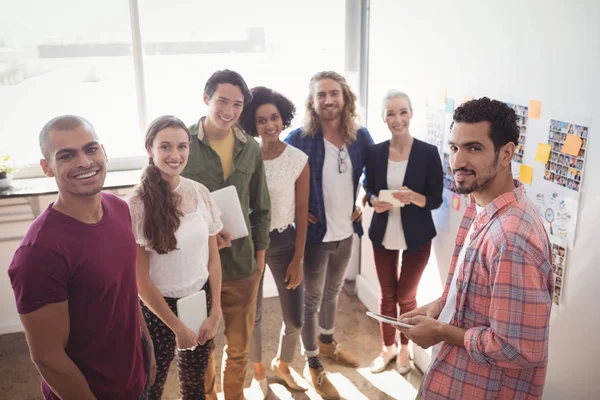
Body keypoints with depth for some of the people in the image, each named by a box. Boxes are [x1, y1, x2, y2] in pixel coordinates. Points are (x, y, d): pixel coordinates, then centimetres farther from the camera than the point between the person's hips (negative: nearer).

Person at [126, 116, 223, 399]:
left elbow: (213, 257, 3)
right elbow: (140, 279, -13)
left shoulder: (200, 192, -5)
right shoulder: (138, 204, -17)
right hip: (159, 307, -3)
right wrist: (177, 327, -8)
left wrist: (215, 312, 0)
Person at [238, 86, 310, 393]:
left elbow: (302, 212, -4)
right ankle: (257, 370, 40)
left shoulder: (299, 160, -8)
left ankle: (282, 365, 41)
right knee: (252, 314, 13)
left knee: (294, 319, 10)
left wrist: (298, 258, -3)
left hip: (284, 242, 1)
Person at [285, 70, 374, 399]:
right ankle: (312, 365, 26)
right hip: (314, 234, -4)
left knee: (332, 294, 24)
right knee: (312, 300, 9)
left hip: (346, 233, 5)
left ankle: (327, 343, 47)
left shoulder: (360, 137, -3)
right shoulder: (299, 138, -16)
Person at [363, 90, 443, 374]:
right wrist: (375, 201, -18)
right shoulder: (375, 152, -4)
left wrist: (413, 197, -29)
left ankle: (404, 349, 38)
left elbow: (436, 199, -9)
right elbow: (368, 190, 4)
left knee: (406, 297, 14)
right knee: (387, 295, 16)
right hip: (382, 235, 2)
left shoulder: (428, 153, -12)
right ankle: (387, 347, 37)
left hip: (416, 237, -2)